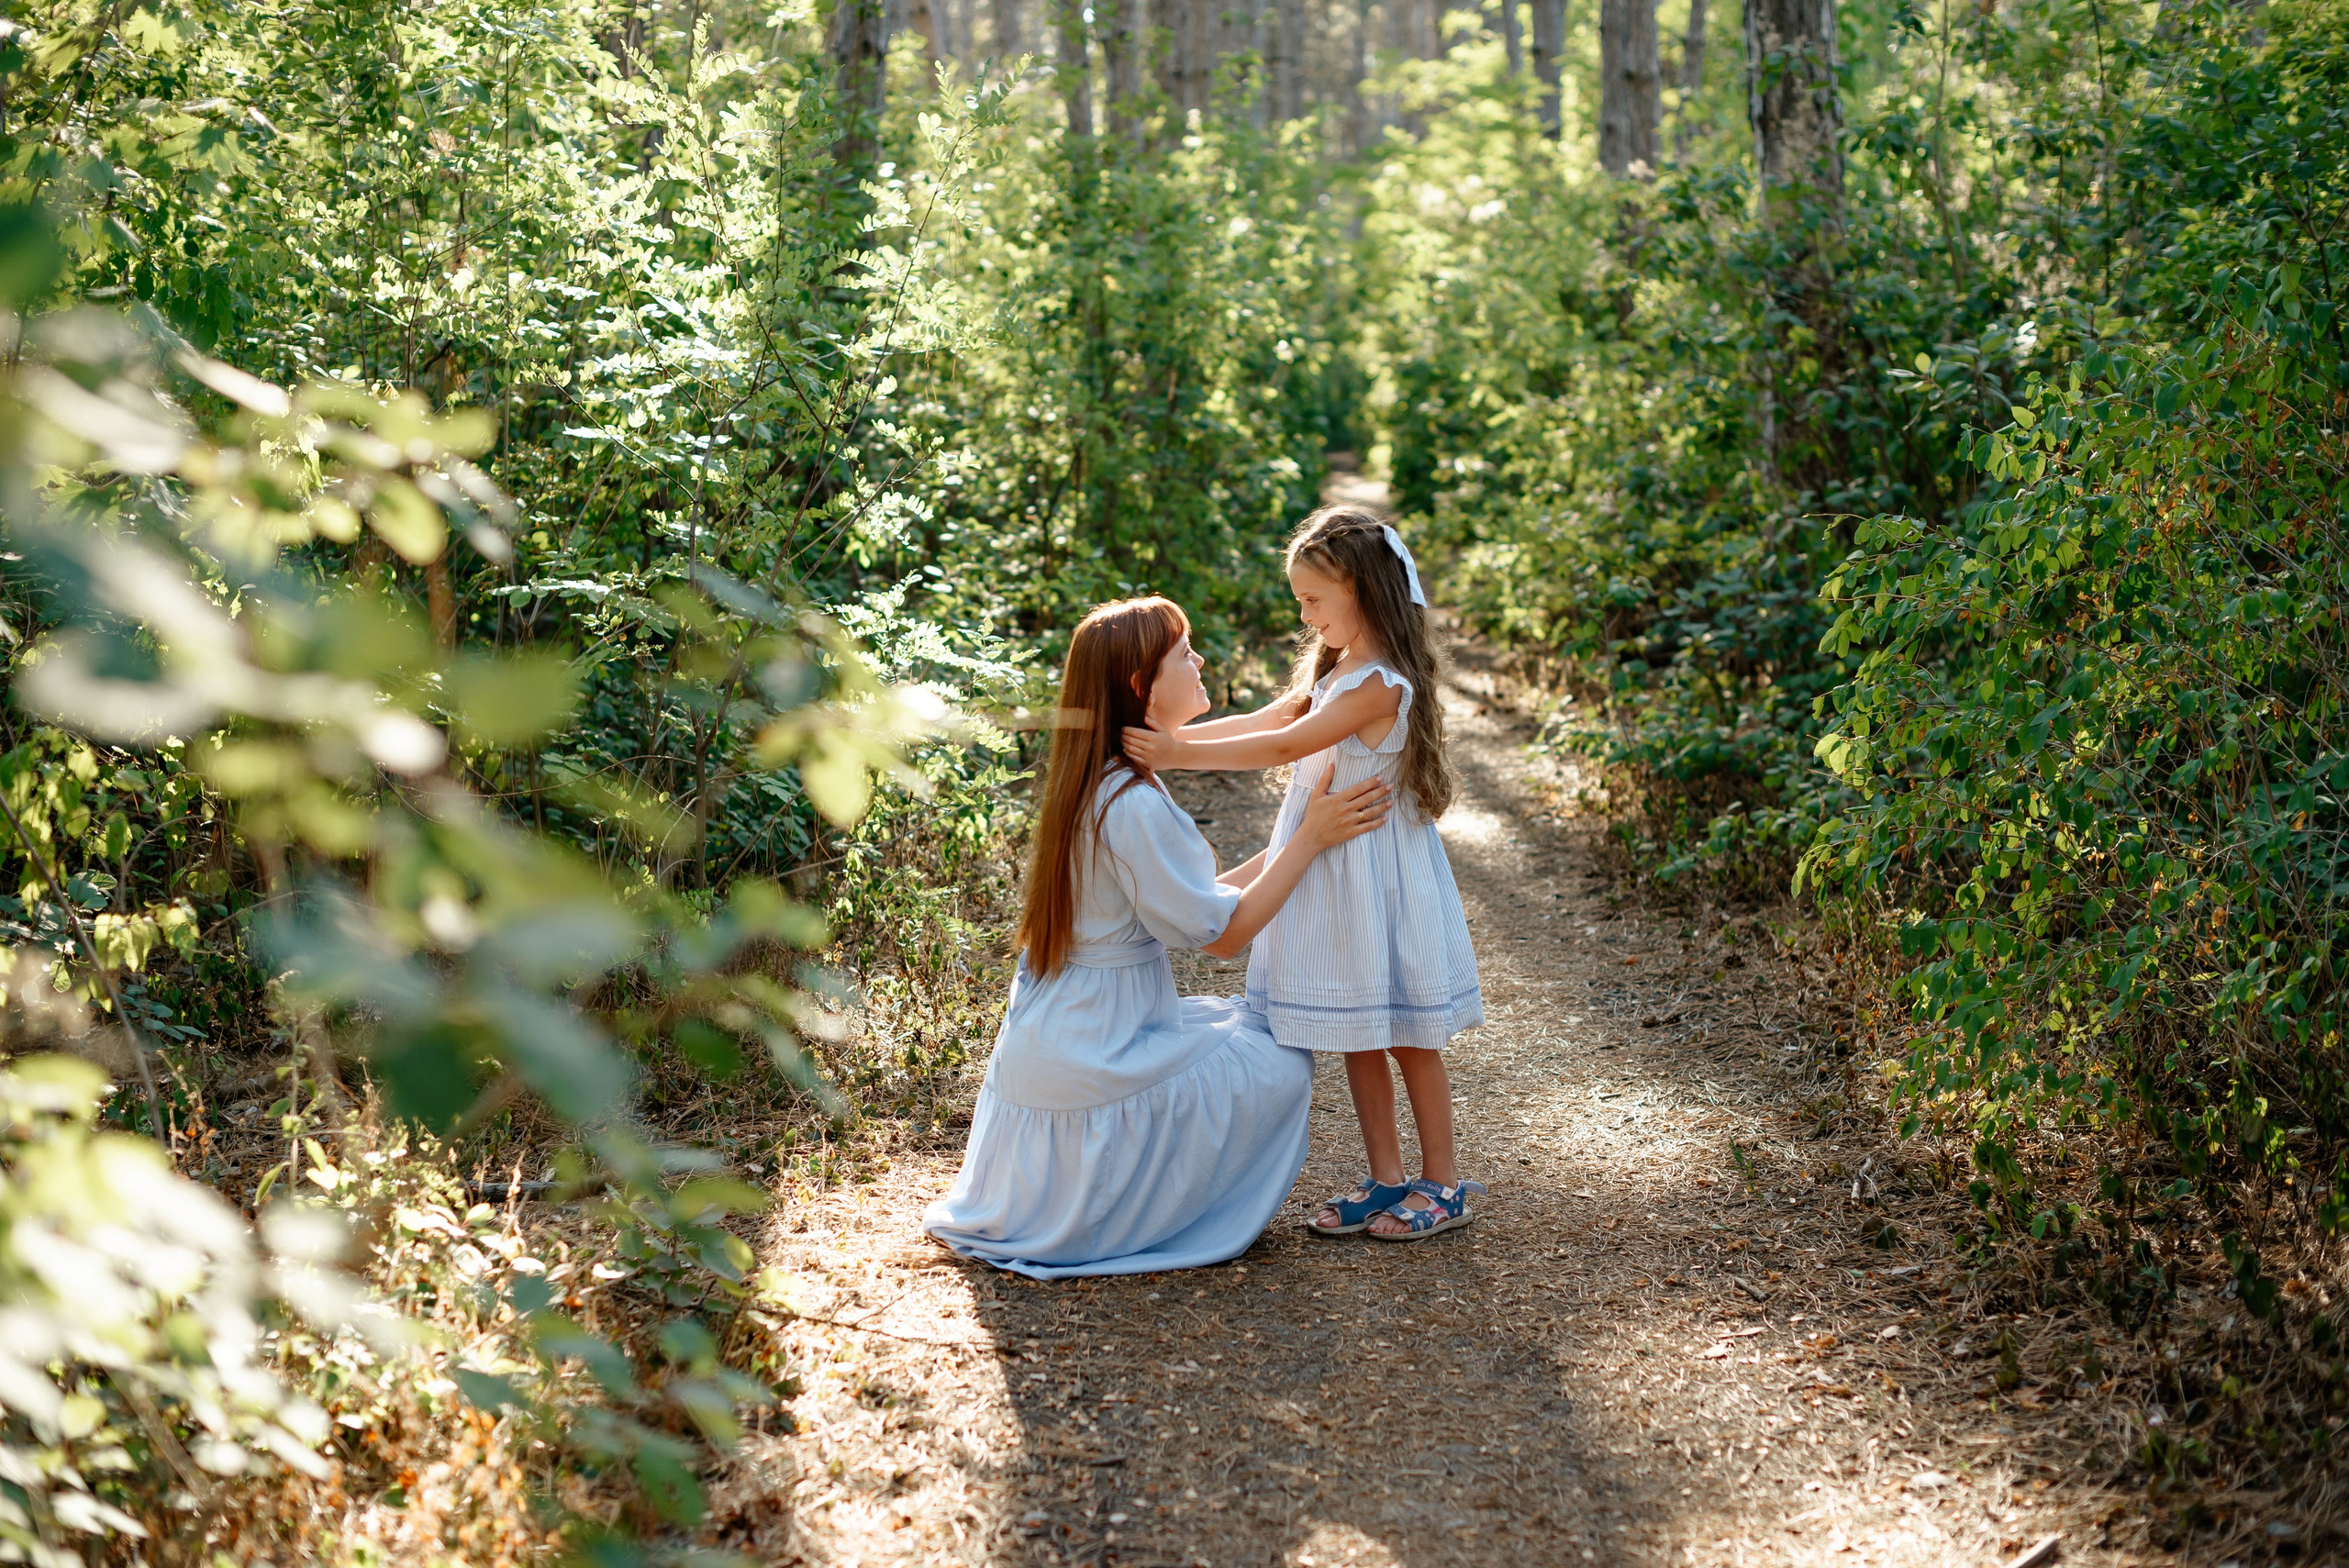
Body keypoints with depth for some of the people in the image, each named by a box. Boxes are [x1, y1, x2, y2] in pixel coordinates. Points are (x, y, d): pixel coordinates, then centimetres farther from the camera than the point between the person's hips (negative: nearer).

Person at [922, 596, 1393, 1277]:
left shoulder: (1093, 784, 8)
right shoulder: (1133, 806, -24)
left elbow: (1195, 899, 13)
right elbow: (1223, 932, -15)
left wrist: (1299, 834, 14)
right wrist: (1309, 838, -10)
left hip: (1049, 1039, 10)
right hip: (1093, 1062, -10)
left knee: (1235, 1020, 24)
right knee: (1280, 1064, 3)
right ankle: (1144, 1219, 8)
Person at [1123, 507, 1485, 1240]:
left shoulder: (1383, 684, -21)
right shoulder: (1332, 668, 10)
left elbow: (1287, 745, -25)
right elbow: (1265, 721, 10)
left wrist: (1181, 754, -25)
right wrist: (1178, 733, -1)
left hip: (1376, 870, -9)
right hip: (1329, 870, 9)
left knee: (1408, 1036, 3)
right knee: (1358, 1036, 13)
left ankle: (1443, 1184, 15)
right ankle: (1386, 1179, 22)